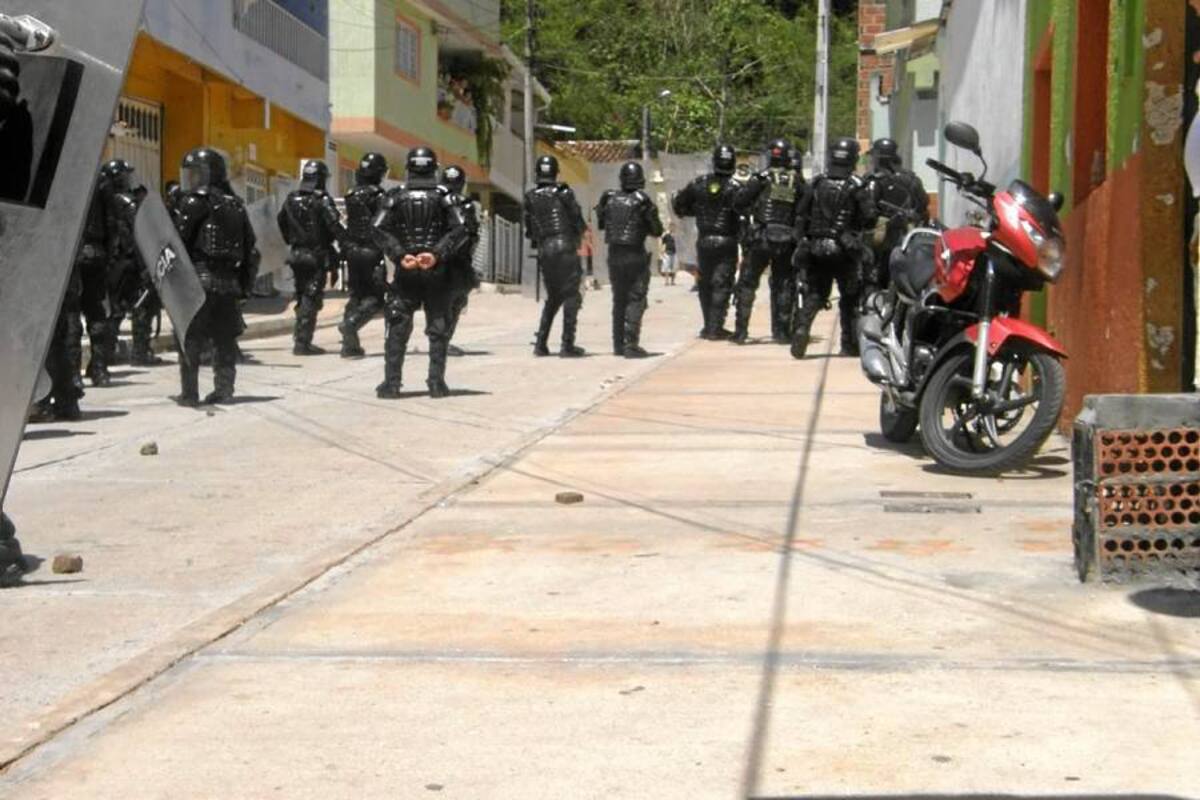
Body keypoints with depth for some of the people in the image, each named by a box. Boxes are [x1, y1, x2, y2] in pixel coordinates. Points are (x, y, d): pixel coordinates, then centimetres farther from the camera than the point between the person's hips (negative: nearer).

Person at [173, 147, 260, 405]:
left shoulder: (195, 202, -5)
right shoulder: (237, 205, 15)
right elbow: (250, 248, 15)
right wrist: (246, 283, 18)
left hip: (199, 278, -6)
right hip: (229, 282, 6)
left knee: (190, 337, 0)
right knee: (225, 338, 12)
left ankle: (189, 391, -1)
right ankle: (224, 389, 11)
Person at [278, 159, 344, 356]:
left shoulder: (291, 200, 7)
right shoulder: (322, 201, -13)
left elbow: (281, 221, 20)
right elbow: (335, 227, -19)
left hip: (297, 254, 6)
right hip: (317, 256, -6)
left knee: (302, 297, 18)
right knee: (311, 299, -3)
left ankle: (301, 338, 23)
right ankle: (302, 343, -7)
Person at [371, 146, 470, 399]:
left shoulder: (396, 197, 1)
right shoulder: (443, 197, 0)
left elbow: (378, 229, -7)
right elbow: (460, 231, -10)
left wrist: (399, 255, -10)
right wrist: (438, 254, -12)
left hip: (405, 273, 0)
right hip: (437, 273, 0)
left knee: (397, 328, 5)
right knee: (438, 328, 7)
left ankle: (391, 383, 1)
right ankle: (437, 382, 3)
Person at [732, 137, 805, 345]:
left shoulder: (761, 178, -3)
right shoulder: (797, 182, 2)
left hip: (761, 239, -2)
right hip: (787, 241, 2)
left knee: (747, 284, 6)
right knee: (783, 285, 11)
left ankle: (741, 331, 2)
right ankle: (781, 331, 10)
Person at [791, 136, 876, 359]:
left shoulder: (817, 184, 4)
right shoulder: (857, 186, -7)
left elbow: (801, 215, 6)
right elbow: (870, 217, -12)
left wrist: (802, 240, 14)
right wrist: (857, 224, 9)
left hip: (815, 248, 3)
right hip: (845, 249, -3)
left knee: (814, 294, 9)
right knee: (849, 298, 10)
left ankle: (802, 328, -14)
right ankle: (849, 343, 12)